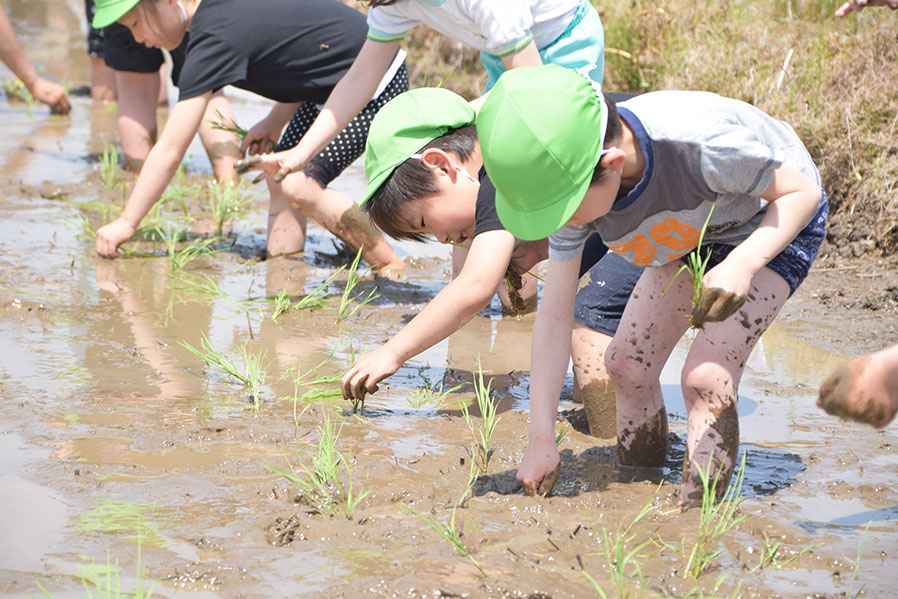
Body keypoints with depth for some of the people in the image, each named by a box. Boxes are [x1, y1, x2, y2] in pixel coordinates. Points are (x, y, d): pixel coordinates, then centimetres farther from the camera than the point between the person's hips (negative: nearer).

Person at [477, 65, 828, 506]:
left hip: (774, 227, -6)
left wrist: (742, 264, -46)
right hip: (694, 232, 6)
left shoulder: (697, 142, -44)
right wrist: (540, 440, -17)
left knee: (706, 378, -20)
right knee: (626, 364, 1)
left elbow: (802, 191, -28)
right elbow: (555, 314, -17)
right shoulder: (572, 186, -25)